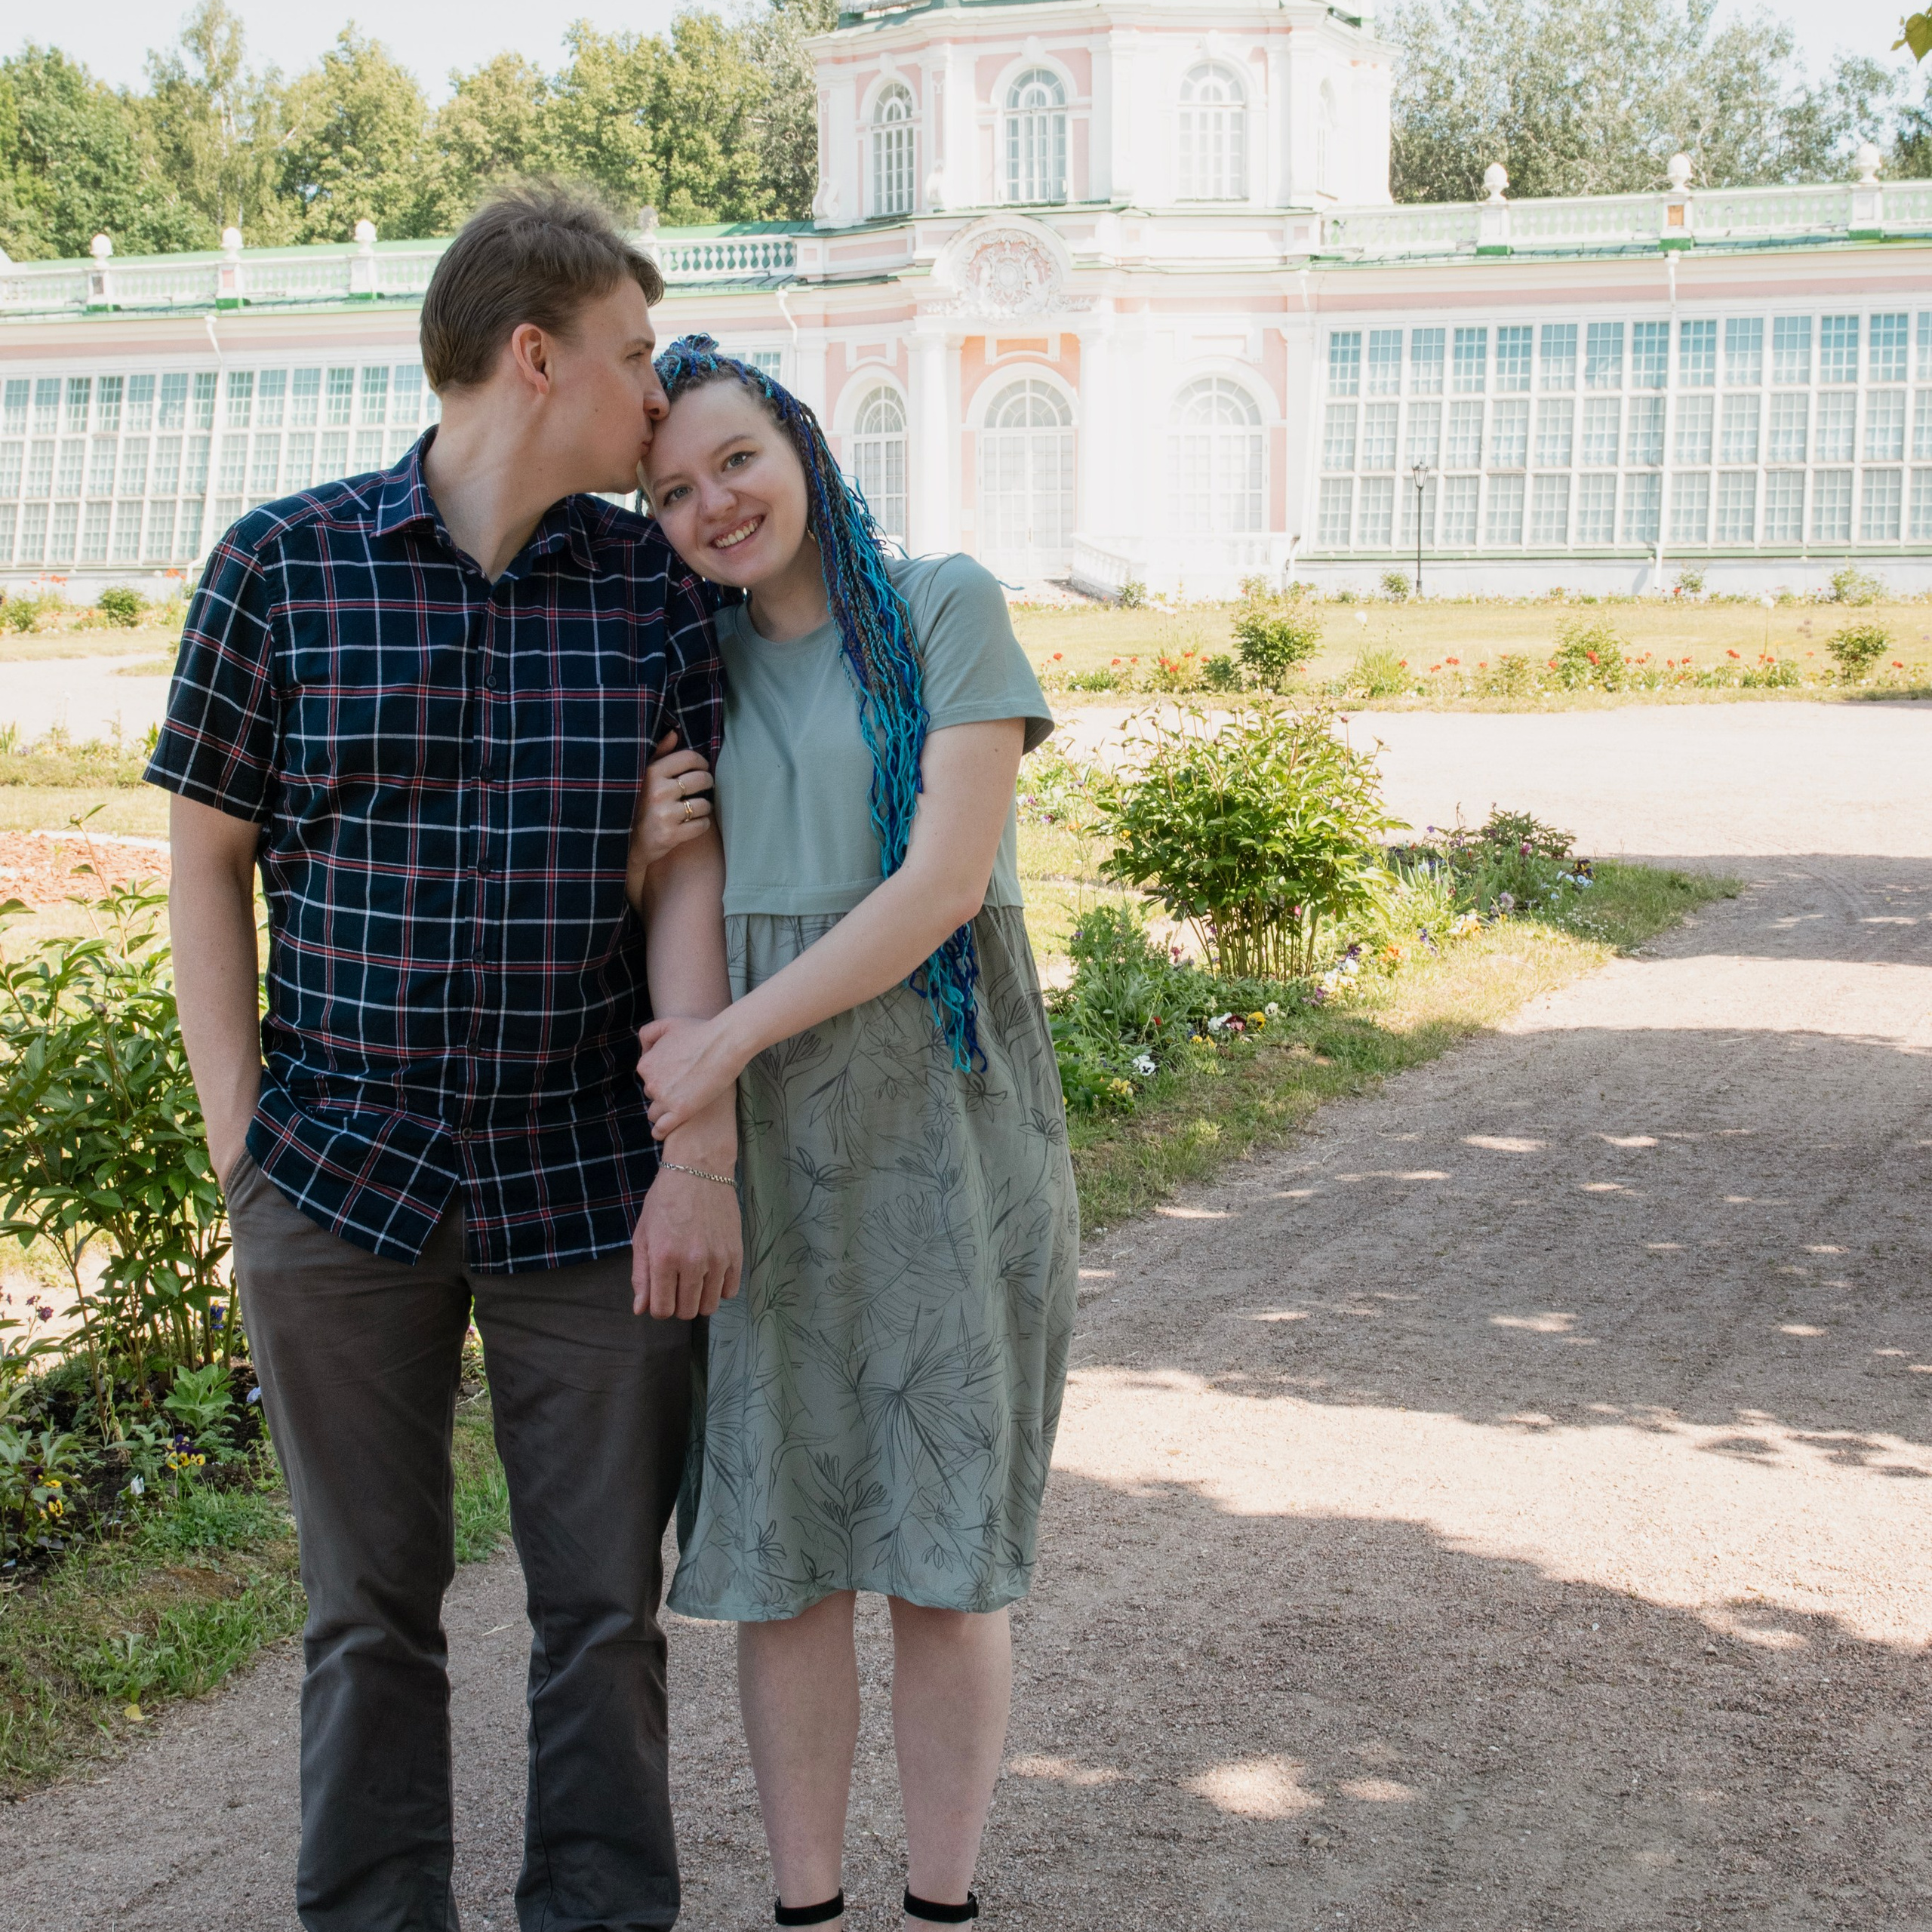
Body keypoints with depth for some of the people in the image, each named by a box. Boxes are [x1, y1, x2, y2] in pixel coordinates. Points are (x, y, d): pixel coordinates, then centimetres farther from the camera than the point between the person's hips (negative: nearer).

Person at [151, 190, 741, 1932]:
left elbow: (688, 872, -1)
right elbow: (207, 862, 3)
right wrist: (243, 1143, -2)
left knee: (605, 1606, 7)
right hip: (341, 1186, -1)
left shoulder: (656, 587, 3)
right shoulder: (282, 565, -1)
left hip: (593, 1184, 1)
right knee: (371, 1608, 9)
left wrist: (701, 1152, -9)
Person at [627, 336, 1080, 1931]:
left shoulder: (946, 610, -2)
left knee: (941, 1546, 2)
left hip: (935, 1115, -4)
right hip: (756, 1139, 4)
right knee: (778, 1534, 5)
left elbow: (947, 878, -13)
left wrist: (735, 1034, -15)